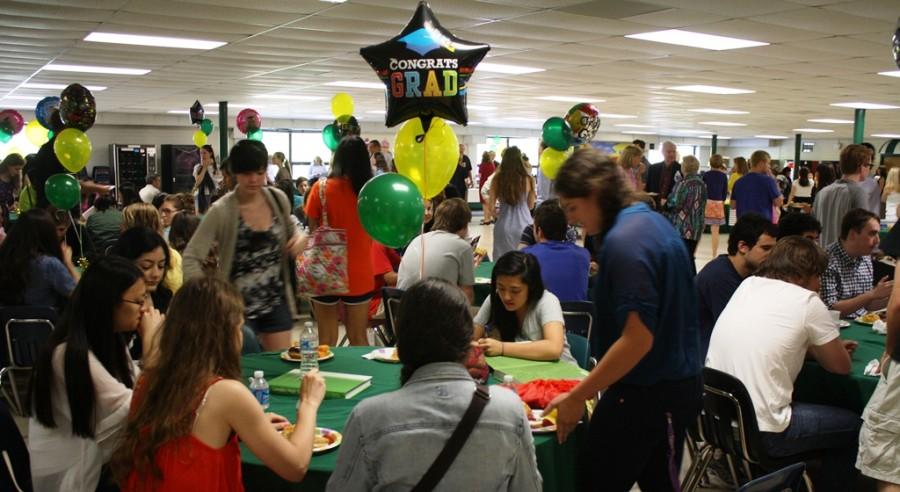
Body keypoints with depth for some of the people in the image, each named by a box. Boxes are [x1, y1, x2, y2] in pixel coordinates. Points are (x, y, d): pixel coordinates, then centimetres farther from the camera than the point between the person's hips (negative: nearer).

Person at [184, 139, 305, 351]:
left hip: (277, 302, 4)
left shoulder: (278, 199, -1)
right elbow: (191, 258, -15)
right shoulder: (221, 211, -14)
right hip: (239, 306, -3)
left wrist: (301, 237, -6)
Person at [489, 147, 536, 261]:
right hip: (523, 225, 0)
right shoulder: (527, 179, -5)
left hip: (504, 226, 1)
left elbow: (490, 203, -2)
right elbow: (531, 205, 5)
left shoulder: (498, 179, -5)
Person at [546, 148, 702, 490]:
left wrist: (578, 397, -19)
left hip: (645, 396, -9)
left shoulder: (623, 241, -22)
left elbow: (638, 338, -25)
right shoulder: (655, 222, 7)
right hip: (680, 385, 9)